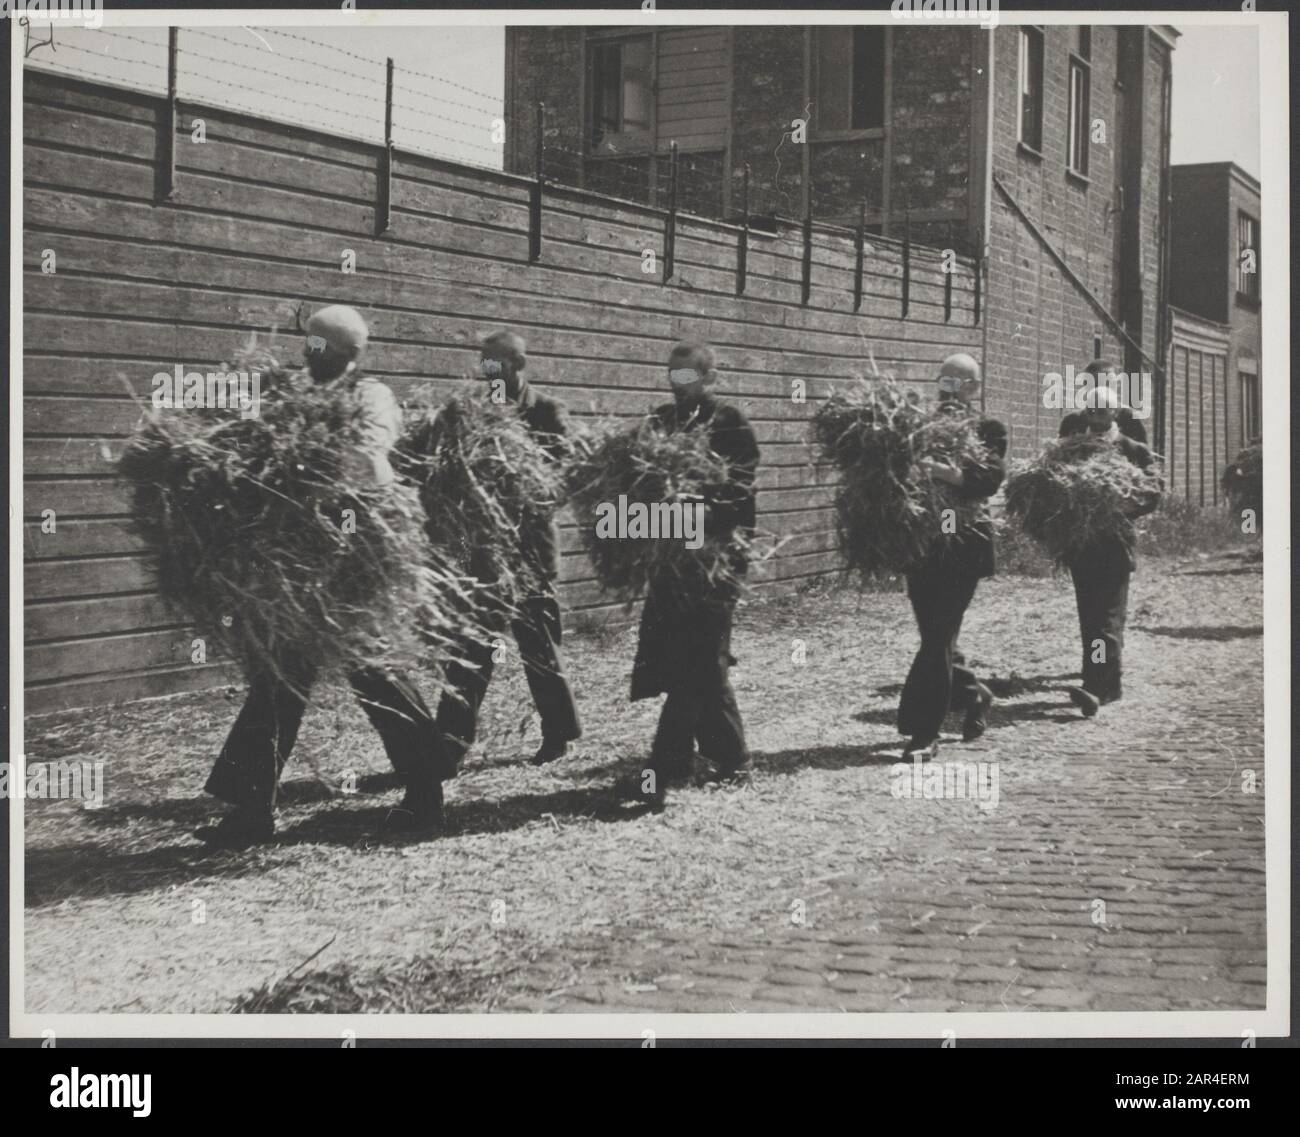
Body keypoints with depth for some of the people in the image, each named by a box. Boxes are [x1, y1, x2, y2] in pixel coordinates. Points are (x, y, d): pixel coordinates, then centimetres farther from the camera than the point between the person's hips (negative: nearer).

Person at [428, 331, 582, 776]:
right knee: (471, 641, -1)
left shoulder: (546, 412, 0)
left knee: (537, 641, 4)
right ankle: (449, 743, 2)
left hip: (528, 542, -3)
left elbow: (560, 455, -19)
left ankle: (559, 732, 20)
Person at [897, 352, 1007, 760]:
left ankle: (925, 734, -5)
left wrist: (942, 470, -31)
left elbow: (988, 478, -16)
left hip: (961, 544, -5)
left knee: (938, 637, -8)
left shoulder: (987, 430, 1)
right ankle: (973, 695, 36)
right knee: (936, 637, 12)